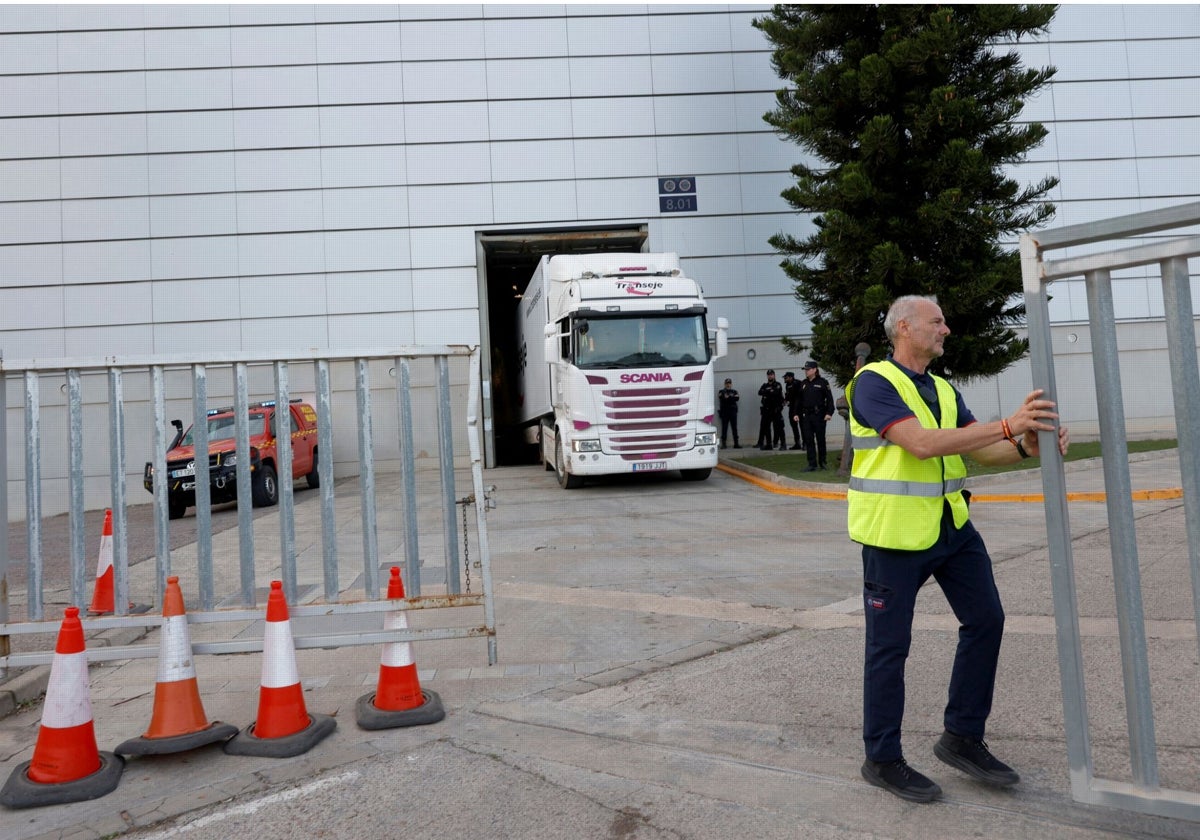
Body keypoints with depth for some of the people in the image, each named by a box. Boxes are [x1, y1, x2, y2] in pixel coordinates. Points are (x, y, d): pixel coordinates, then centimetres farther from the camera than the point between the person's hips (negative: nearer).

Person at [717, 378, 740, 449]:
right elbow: (722, 399, -14)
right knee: (724, 428, -2)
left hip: (733, 411, 2)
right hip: (724, 412, -2)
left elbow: (737, 398, -6)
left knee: (734, 428, 1)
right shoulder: (721, 392, 7)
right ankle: (723, 443, 1)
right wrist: (732, 398, -13)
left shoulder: (734, 391, 13)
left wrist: (728, 397, -11)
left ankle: (736, 443, 3)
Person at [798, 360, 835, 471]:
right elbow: (799, 400, 14)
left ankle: (822, 462, 20)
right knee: (808, 440, 1)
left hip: (819, 415, -4)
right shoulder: (803, 384, 11)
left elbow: (829, 398, -6)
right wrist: (797, 413, 7)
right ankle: (812, 465, 5)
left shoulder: (822, 382, -3)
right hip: (806, 415, 4)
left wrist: (829, 413, -14)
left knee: (820, 439, 6)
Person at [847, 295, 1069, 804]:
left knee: (985, 619, 10)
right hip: (894, 533, -8)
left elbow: (980, 450, 6)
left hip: (952, 526, 8)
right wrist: (1008, 425, -24)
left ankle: (962, 738, 26)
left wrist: (1024, 447, -15)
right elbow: (921, 443, -24)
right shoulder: (874, 382, -12)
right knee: (889, 645, 2)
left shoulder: (944, 390, 13)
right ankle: (882, 759, 19)